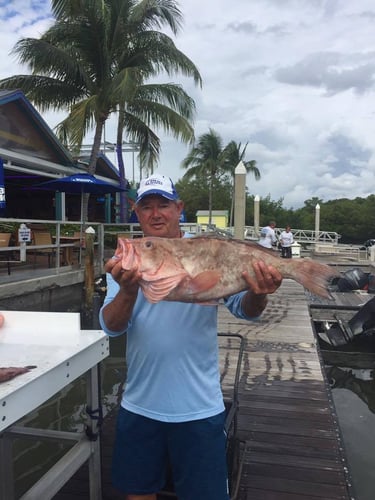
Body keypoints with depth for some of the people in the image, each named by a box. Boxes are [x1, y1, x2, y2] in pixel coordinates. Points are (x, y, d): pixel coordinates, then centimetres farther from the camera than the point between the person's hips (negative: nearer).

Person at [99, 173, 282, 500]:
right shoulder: (126, 261, -1)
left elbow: (243, 309, -11)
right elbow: (112, 327, -10)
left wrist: (258, 294, -34)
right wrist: (128, 291, -31)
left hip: (199, 409, -2)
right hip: (140, 406, 3)